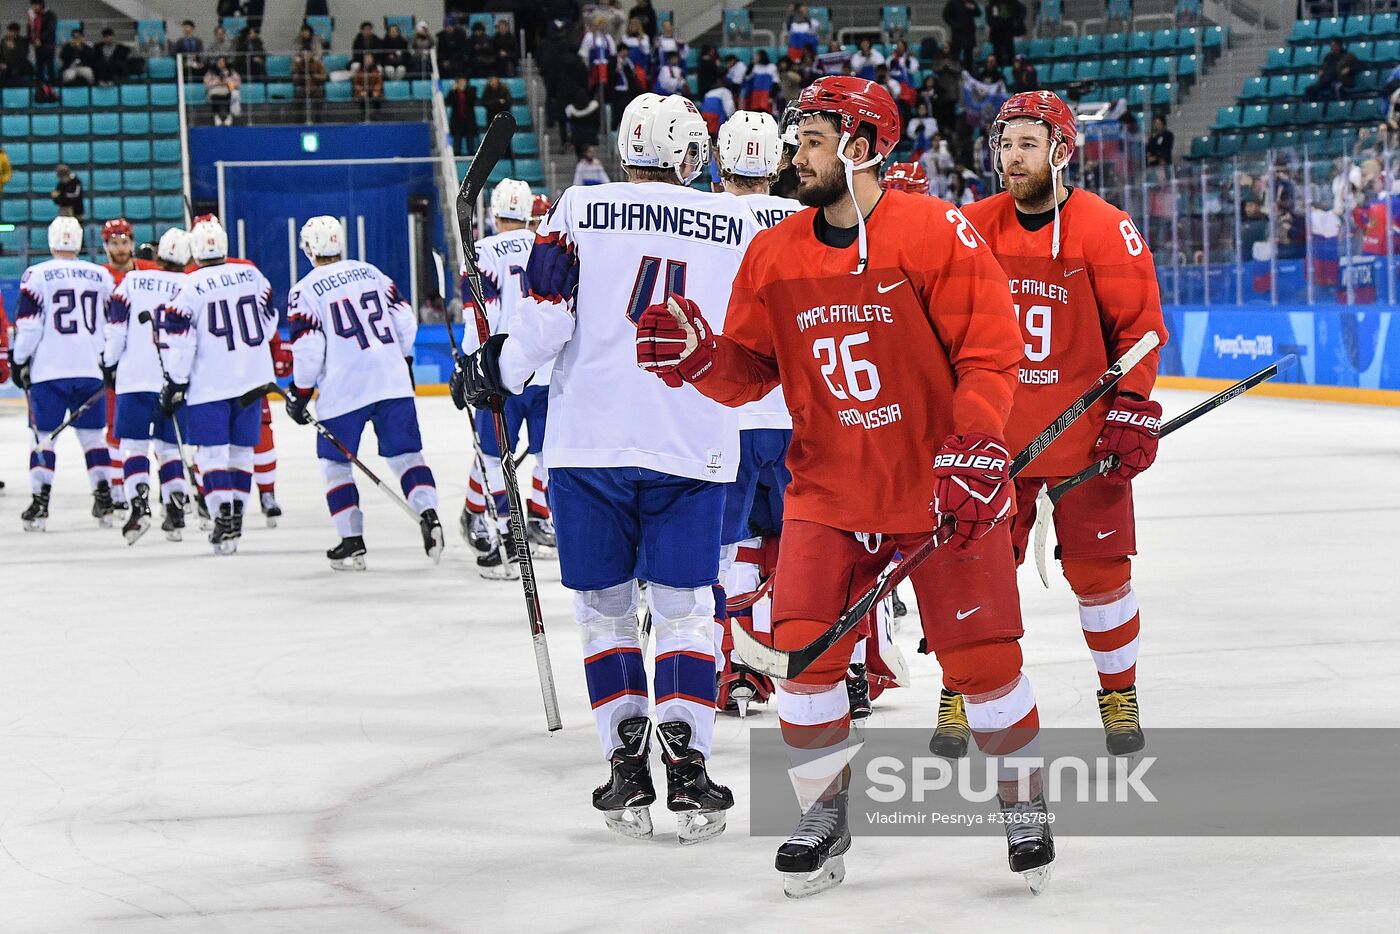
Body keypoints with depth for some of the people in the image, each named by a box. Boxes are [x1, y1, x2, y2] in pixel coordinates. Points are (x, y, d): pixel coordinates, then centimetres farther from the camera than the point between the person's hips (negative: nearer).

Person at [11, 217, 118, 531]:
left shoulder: (37, 275, -4)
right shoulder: (101, 276, 7)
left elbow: (27, 323, -6)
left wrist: (19, 360, 4)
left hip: (48, 369, -3)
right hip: (90, 370, 3)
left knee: (44, 435, 2)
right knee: (92, 435, 11)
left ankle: (40, 505, -3)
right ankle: (105, 503, 8)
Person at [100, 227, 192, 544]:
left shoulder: (133, 280, 3)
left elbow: (115, 325, 2)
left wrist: (109, 363, 14)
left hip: (135, 377, -1)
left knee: (133, 444, 3)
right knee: (169, 445, 13)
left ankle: (139, 505, -16)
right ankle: (175, 511, 4)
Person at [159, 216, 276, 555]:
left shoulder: (190, 287, -11)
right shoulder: (251, 274, 3)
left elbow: (178, 339, -12)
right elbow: (268, 319, 15)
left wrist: (175, 383, -2)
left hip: (209, 384, -4)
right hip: (251, 378, 4)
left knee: (212, 451, -1)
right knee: (241, 450, 13)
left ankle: (224, 518, -12)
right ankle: (236, 517, 15)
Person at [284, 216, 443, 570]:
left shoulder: (305, 291, -3)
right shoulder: (370, 273, 11)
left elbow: (307, 349, -10)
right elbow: (405, 319, 10)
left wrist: (299, 393, 2)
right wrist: (404, 361, 23)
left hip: (343, 391, -3)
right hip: (393, 382, 4)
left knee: (335, 463, 11)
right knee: (406, 453, 9)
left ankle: (352, 542, 6)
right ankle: (428, 514, -12)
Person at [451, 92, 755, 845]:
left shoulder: (580, 209, 0)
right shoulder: (738, 226, 6)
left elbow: (549, 316, -6)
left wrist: (495, 371, 9)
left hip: (591, 437, 0)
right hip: (693, 445, 1)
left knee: (604, 605, 10)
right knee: (684, 605, 6)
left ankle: (626, 767, 6)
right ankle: (685, 767, -5)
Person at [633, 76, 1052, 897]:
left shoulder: (937, 234, -12)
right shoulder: (775, 255, 2)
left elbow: (990, 353, -13)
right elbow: (751, 370, 6)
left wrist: (976, 448, -23)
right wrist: (701, 357, -14)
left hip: (940, 491, -4)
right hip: (828, 490, 4)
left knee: (983, 656, 0)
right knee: (806, 652, -5)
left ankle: (1025, 803, 21)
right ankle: (825, 814, 13)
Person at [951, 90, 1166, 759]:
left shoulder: (1105, 229, -8)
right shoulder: (974, 227, 1)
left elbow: (1140, 324, -4)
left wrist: (1132, 409, -10)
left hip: (1086, 433, -2)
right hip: (993, 433, 2)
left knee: (1097, 568, 2)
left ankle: (1119, 694, 20)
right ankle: (961, 696, 17)